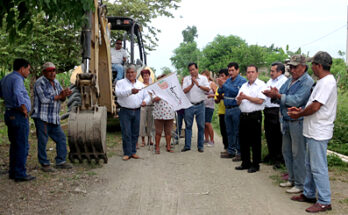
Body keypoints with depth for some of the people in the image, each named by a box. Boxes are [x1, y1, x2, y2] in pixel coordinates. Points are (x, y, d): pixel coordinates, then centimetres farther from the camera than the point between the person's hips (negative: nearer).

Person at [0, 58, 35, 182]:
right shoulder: (17, 79, -16)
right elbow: (17, 94, -33)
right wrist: (24, 109, -23)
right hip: (19, 116, -9)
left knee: (14, 144, 16)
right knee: (22, 145, -3)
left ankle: (12, 172, 22)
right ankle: (20, 174, 0)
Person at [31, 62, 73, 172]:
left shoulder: (56, 82, 15)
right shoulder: (40, 82, -10)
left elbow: (62, 98, 11)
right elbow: (44, 99, -20)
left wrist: (65, 94, -12)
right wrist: (59, 96, -16)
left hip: (54, 118, 8)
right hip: (42, 117, -8)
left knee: (61, 138, 10)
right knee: (42, 141, -2)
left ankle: (60, 162, 19)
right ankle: (44, 164, 7)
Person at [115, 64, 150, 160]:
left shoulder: (141, 84, 15)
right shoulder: (121, 83, 1)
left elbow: (147, 96, 15)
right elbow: (118, 93, -18)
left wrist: (145, 101, -8)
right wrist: (130, 91, -32)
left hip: (136, 111, 4)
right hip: (125, 111, -4)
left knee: (135, 133, 8)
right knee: (126, 133, -5)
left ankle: (133, 151, 18)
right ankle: (127, 153, 3)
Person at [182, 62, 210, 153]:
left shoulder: (203, 78, 3)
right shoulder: (186, 79, 5)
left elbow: (208, 89, -10)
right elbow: (184, 91, -6)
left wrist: (199, 85, -22)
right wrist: (192, 84, -17)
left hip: (200, 105, 0)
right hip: (189, 105, 0)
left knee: (201, 126, 3)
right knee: (188, 126, 4)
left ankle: (200, 146, 12)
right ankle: (187, 145, 11)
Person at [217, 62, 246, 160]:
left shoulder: (242, 80, -8)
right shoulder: (228, 80, 13)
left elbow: (236, 92, -22)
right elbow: (220, 92, 12)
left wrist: (224, 85, -21)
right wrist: (221, 86, -9)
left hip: (236, 109, -7)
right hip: (227, 109, 7)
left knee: (237, 132, -3)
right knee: (229, 131, 13)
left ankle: (239, 153, 4)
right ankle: (231, 151, 22)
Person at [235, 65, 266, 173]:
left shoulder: (261, 85, -3)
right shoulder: (244, 86, 17)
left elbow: (260, 101, -15)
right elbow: (238, 102, 15)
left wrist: (246, 97, -12)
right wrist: (239, 98, -8)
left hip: (255, 116, -6)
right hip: (243, 116, 6)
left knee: (255, 142, 0)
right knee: (243, 141, 10)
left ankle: (255, 165, 9)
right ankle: (245, 163, 22)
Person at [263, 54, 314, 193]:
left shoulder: (307, 82, -13)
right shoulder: (289, 81, 14)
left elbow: (296, 100, -23)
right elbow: (281, 98, 14)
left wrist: (278, 95, -21)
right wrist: (274, 96, -9)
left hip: (298, 121, -9)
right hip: (286, 121, 9)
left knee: (298, 153, -2)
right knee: (286, 151, 16)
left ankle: (300, 184, 8)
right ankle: (292, 179, 29)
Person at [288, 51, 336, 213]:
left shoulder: (327, 82, -18)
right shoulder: (323, 81, 15)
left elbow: (315, 107, -23)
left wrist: (298, 114, -9)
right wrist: (300, 110, 9)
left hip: (319, 133, -11)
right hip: (313, 131, 11)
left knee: (318, 167, -4)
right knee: (310, 165, 19)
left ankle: (324, 202, 5)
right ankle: (309, 194, 31)